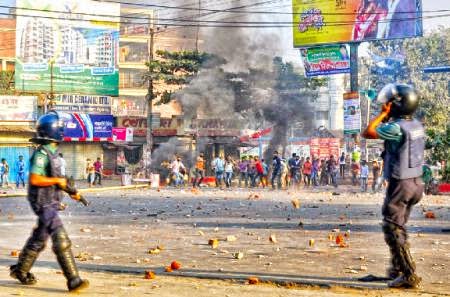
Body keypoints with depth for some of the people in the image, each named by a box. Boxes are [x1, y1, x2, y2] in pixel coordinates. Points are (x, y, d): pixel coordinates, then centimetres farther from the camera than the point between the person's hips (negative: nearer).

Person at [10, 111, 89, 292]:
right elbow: (35, 179, -25)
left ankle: (20, 270, 33)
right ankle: (73, 280, -11)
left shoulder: (53, 152, 12)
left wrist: (72, 192, 15)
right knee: (62, 241, -11)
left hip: (51, 203, 10)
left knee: (38, 240, 19)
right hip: (44, 204, -10)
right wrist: (58, 180, -19)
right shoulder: (41, 153, -17)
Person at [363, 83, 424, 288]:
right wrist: (387, 115, 12)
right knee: (399, 227, 23)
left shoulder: (397, 128, -21)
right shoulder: (417, 125, 6)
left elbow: (367, 133, -14)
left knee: (393, 231, -3)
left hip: (400, 185, -9)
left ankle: (409, 276, -6)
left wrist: (383, 113, -9)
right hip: (416, 183, 9)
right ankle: (397, 269, 34)